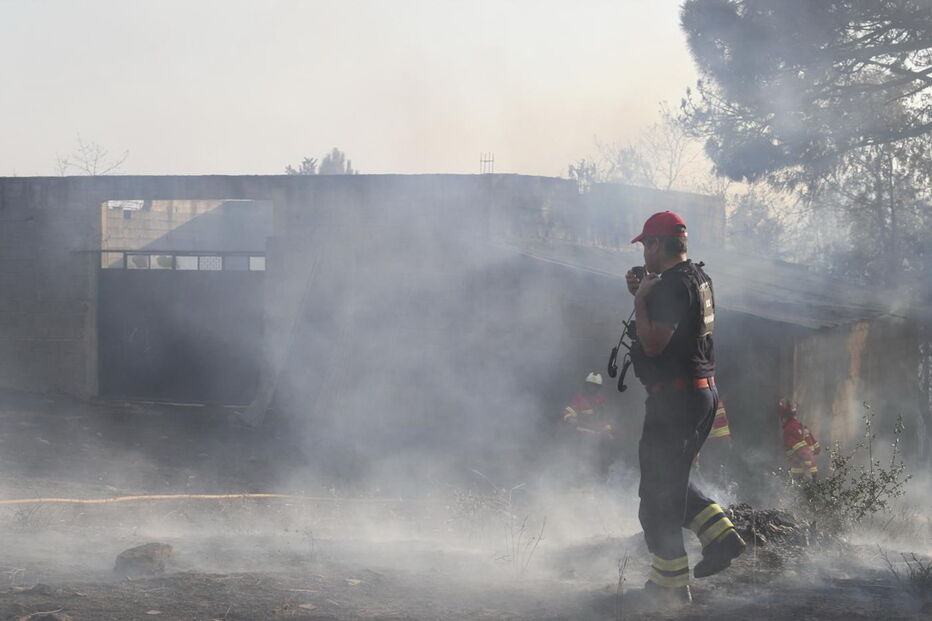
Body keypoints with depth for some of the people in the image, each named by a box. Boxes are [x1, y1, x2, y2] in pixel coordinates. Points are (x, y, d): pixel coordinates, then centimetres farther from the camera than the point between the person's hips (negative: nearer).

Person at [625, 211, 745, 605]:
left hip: (674, 396, -10)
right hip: (704, 393, 10)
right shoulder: (698, 278, 13)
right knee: (673, 480, 23)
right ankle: (720, 536, 11)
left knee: (658, 489, -1)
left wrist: (641, 299, -12)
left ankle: (671, 583, 4)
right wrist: (643, 295, 14)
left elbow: (654, 343, -23)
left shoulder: (672, 285, -18)